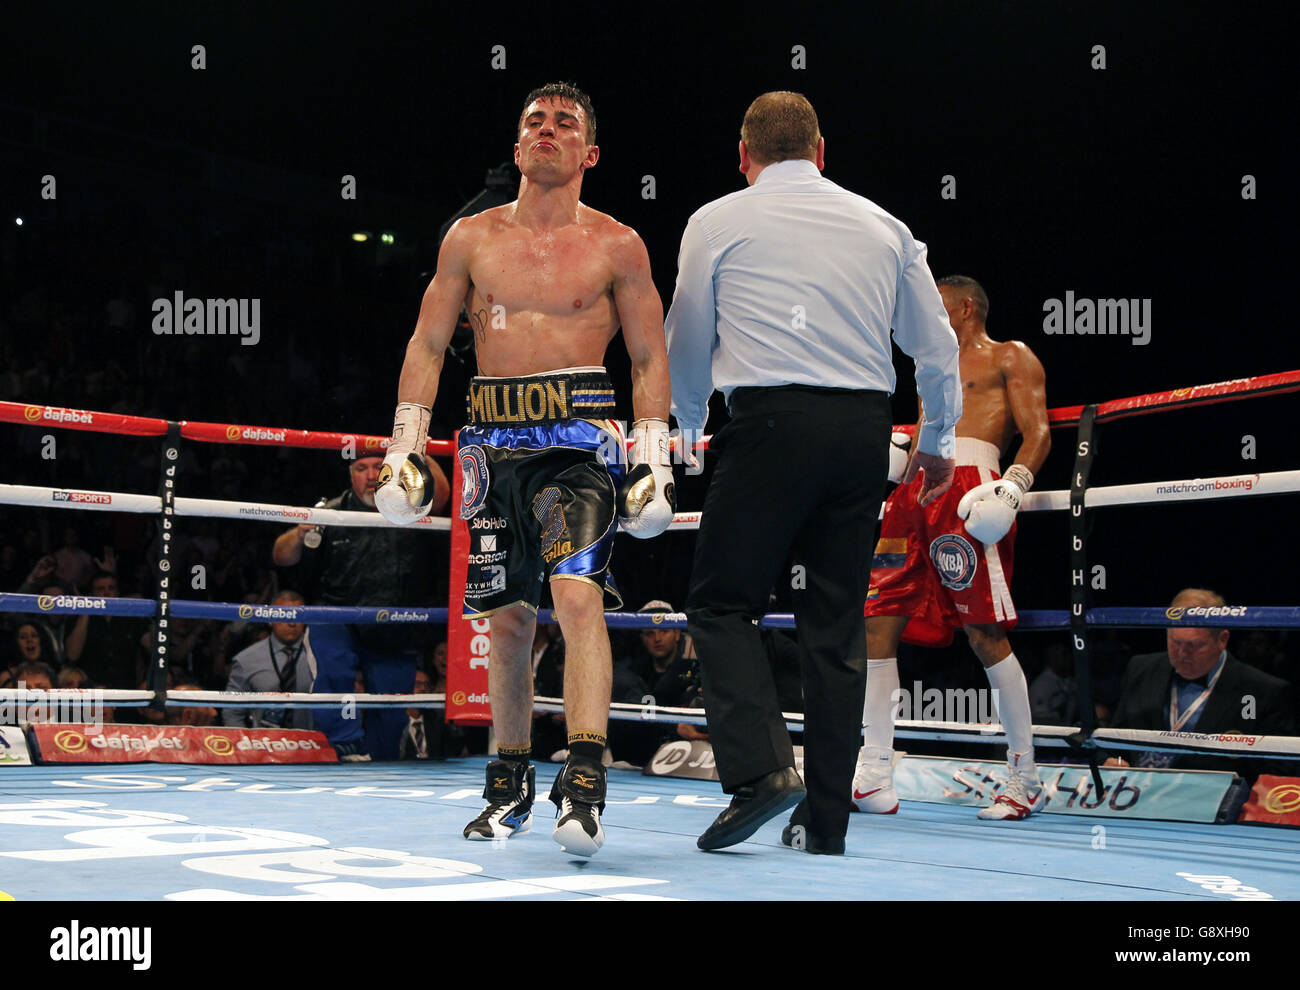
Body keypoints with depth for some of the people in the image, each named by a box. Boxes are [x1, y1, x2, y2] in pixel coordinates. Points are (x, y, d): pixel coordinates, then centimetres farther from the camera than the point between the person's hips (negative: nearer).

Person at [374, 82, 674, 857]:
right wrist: (406, 444, 6)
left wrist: (655, 459, -2)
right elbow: (428, 345, 13)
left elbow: (651, 357, 6)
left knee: (577, 592, -23)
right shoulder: (472, 238, 10)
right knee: (507, 618, 8)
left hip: (579, 433, -3)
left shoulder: (617, 245, 5)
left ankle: (585, 784, -25)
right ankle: (511, 786, 23)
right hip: (496, 439, 3)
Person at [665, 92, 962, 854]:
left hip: (773, 420, -4)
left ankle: (761, 769, -15)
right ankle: (826, 818, 10)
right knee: (837, 621, 8)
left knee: (723, 603, 4)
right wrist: (938, 441, 33)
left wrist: (687, 426, 35)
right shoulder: (882, 225, 16)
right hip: (865, 426, 4)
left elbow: (687, 345, 16)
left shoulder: (717, 222, 8)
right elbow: (937, 343, 19)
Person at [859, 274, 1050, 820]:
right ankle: (874, 778, 0)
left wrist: (1013, 485, -17)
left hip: (969, 484, -7)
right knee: (876, 624, -2)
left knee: (985, 633, -13)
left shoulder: (1009, 357, 13)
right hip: (913, 491, 7)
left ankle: (1025, 778, -4)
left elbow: (1037, 433, 0)